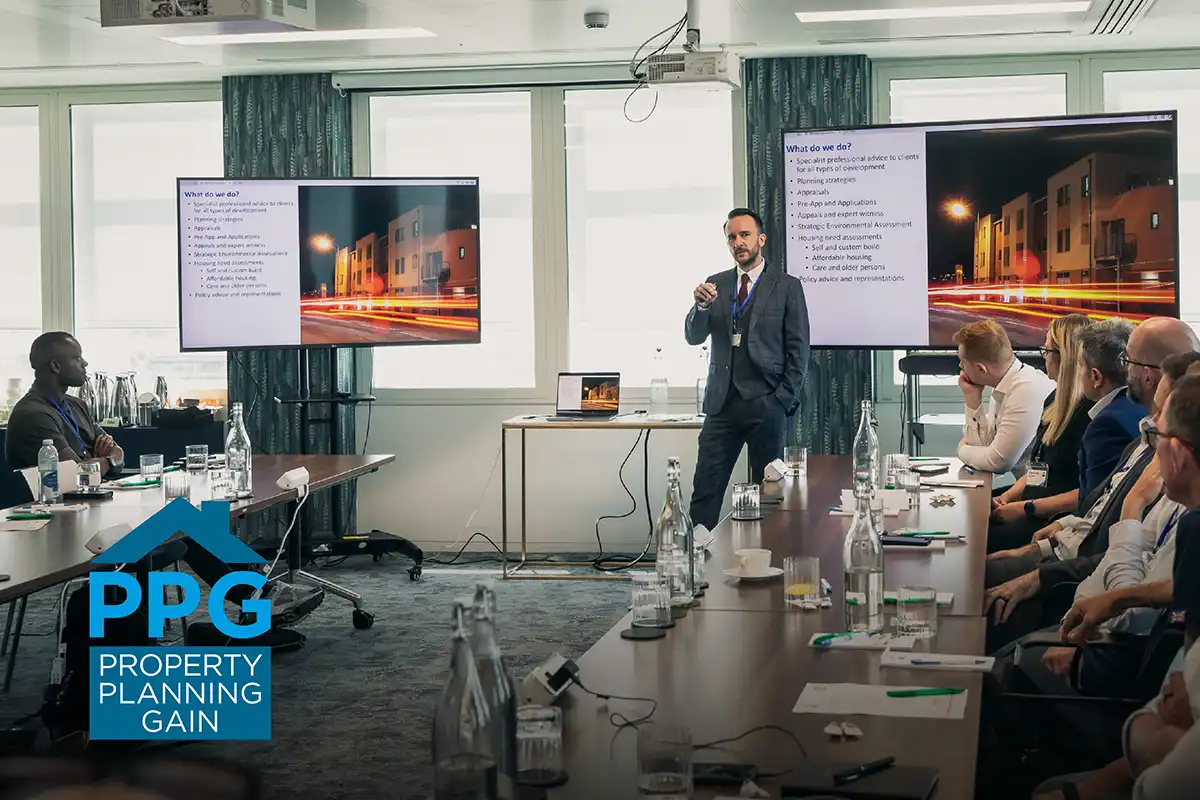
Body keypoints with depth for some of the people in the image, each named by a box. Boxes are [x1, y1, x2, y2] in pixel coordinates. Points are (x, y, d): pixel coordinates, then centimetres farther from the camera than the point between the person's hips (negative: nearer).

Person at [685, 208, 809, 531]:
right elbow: (694, 337, 7)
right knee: (704, 492, -1)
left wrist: (782, 400, -7)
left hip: (766, 405, -3)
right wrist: (701, 306, -13)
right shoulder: (715, 284, 13)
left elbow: (798, 350, 1)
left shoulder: (787, 286, 2)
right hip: (721, 404, 3)